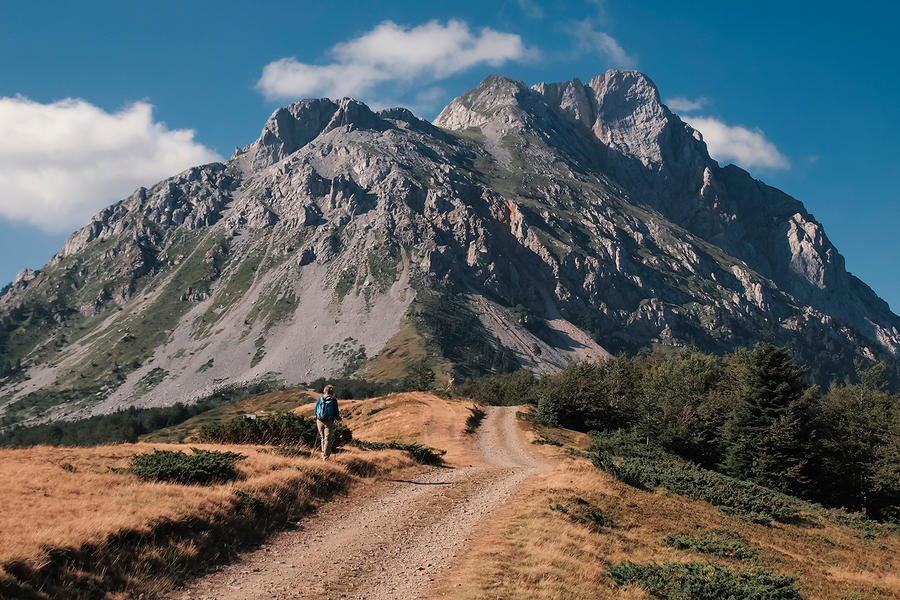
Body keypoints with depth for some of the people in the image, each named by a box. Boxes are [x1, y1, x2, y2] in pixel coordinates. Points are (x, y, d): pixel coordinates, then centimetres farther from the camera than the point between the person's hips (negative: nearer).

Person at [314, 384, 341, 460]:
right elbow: (336, 412, -5)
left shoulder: (320, 399, 1)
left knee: (323, 438, 20)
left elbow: (315, 411, 7)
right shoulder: (333, 400, -8)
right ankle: (325, 456, 2)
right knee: (328, 439, 4)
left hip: (320, 421, 3)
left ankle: (323, 454, 27)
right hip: (329, 422, -3)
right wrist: (338, 418, 16)